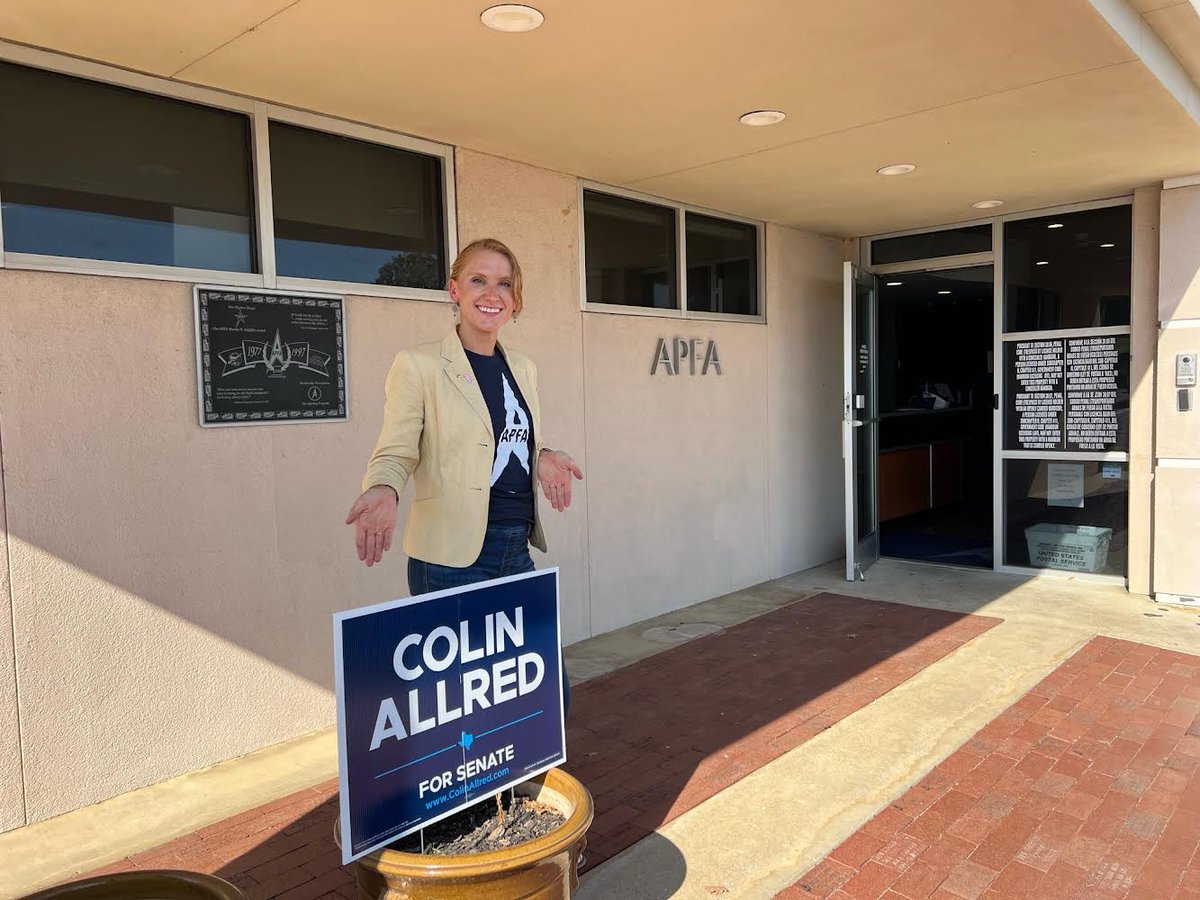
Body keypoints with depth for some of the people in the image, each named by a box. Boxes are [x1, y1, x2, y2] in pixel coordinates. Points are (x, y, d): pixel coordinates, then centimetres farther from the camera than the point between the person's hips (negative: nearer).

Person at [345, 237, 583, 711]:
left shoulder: (523, 368, 12)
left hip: (517, 553, 6)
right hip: (451, 560, -6)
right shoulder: (419, 365, -6)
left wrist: (544, 456, 2)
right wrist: (383, 491, -28)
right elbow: (395, 453, -7)